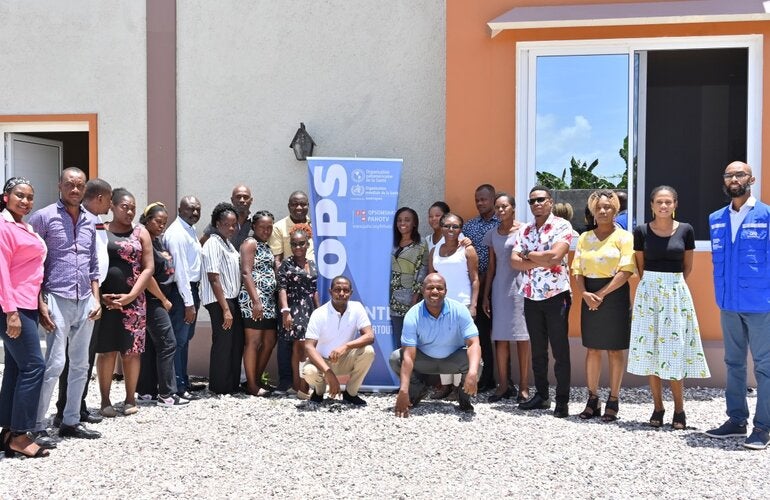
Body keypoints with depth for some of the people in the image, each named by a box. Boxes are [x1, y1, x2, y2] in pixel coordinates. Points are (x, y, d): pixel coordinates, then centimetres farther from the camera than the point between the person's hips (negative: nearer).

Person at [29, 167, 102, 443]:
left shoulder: (89, 222, 13)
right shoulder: (43, 217, -3)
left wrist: (96, 299, 9)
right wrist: (41, 304, -12)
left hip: (85, 302, 6)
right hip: (57, 299, -6)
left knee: (81, 365, 9)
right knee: (55, 364, -10)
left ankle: (71, 421, 19)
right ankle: (37, 425, 0)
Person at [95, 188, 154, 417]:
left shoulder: (141, 232, 7)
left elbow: (148, 268, 2)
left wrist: (130, 296, -8)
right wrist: (99, 295, -9)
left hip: (133, 301, 1)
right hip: (104, 300, -1)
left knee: (131, 351, 2)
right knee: (106, 351, 1)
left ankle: (130, 399, 12)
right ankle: (105, 400, 10)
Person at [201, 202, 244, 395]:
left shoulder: (228, 243, 14)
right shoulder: (213, 244, -13)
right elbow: (214, 278, -18)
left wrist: (231, 305, 10)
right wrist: (225, 309, -20)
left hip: (232, 298, 9)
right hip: (219, 301, -9)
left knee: (237, 341, 13)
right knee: (223, 342, -2)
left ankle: (233, 384, 23)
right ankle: (220, 386, 9)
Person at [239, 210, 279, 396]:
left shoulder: (267, 246, 20)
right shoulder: (250, 243, -5)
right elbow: (246, 273, -15)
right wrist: (256, 301, -21)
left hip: (269, 301, 9)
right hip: (253, 301, -9)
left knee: (269, 342, 12)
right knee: (253, 342, -5)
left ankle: (257, 379, 22)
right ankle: (251, 384, 1)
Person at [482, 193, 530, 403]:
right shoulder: (492, 234, 12)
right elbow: (491, 266, 14)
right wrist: (486, 295, 11)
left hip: (519, 286, -4)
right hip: (499, 289, 4)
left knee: (522, 337, -1)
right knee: (500, 338, 4)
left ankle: (523, 386, 4)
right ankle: (504, 385, 11)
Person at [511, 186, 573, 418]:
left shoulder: (561, 226, -6)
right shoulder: (525, 230, 11)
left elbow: (555, 256, -20)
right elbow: (514, 261, 0)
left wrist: (528, 254, -7)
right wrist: (542, 261, -13)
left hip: (556, 295, -5)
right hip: (531, 296, 6)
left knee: (560, 350, 0)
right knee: (537, 350, 12)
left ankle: (562, 400, 6)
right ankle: (541, 395, 21)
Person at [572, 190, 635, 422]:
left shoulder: (623, 237, -2)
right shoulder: (584, 237, 11)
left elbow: (626, 271, -11)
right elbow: (577, 271, 7)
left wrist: (602, 293, -15)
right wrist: (584, 294, -11)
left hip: (615, 296, -4)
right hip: (590, 298, 4)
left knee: (615, 350, 3)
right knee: (592, 349, 6)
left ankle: (613, 401, 11)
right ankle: (592, 400, 14)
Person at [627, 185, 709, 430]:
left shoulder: (685, 230, -1)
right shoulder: (641, 231, -1)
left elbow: (687, 267, 10)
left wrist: (671, 283, 9)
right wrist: (653, 285, 9)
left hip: (676, 293, -1)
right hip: (649, 292, 1)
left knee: (675, 351, -3)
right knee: (650, 350, 3)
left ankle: (679, 409, 8)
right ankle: (658, 407, 13)